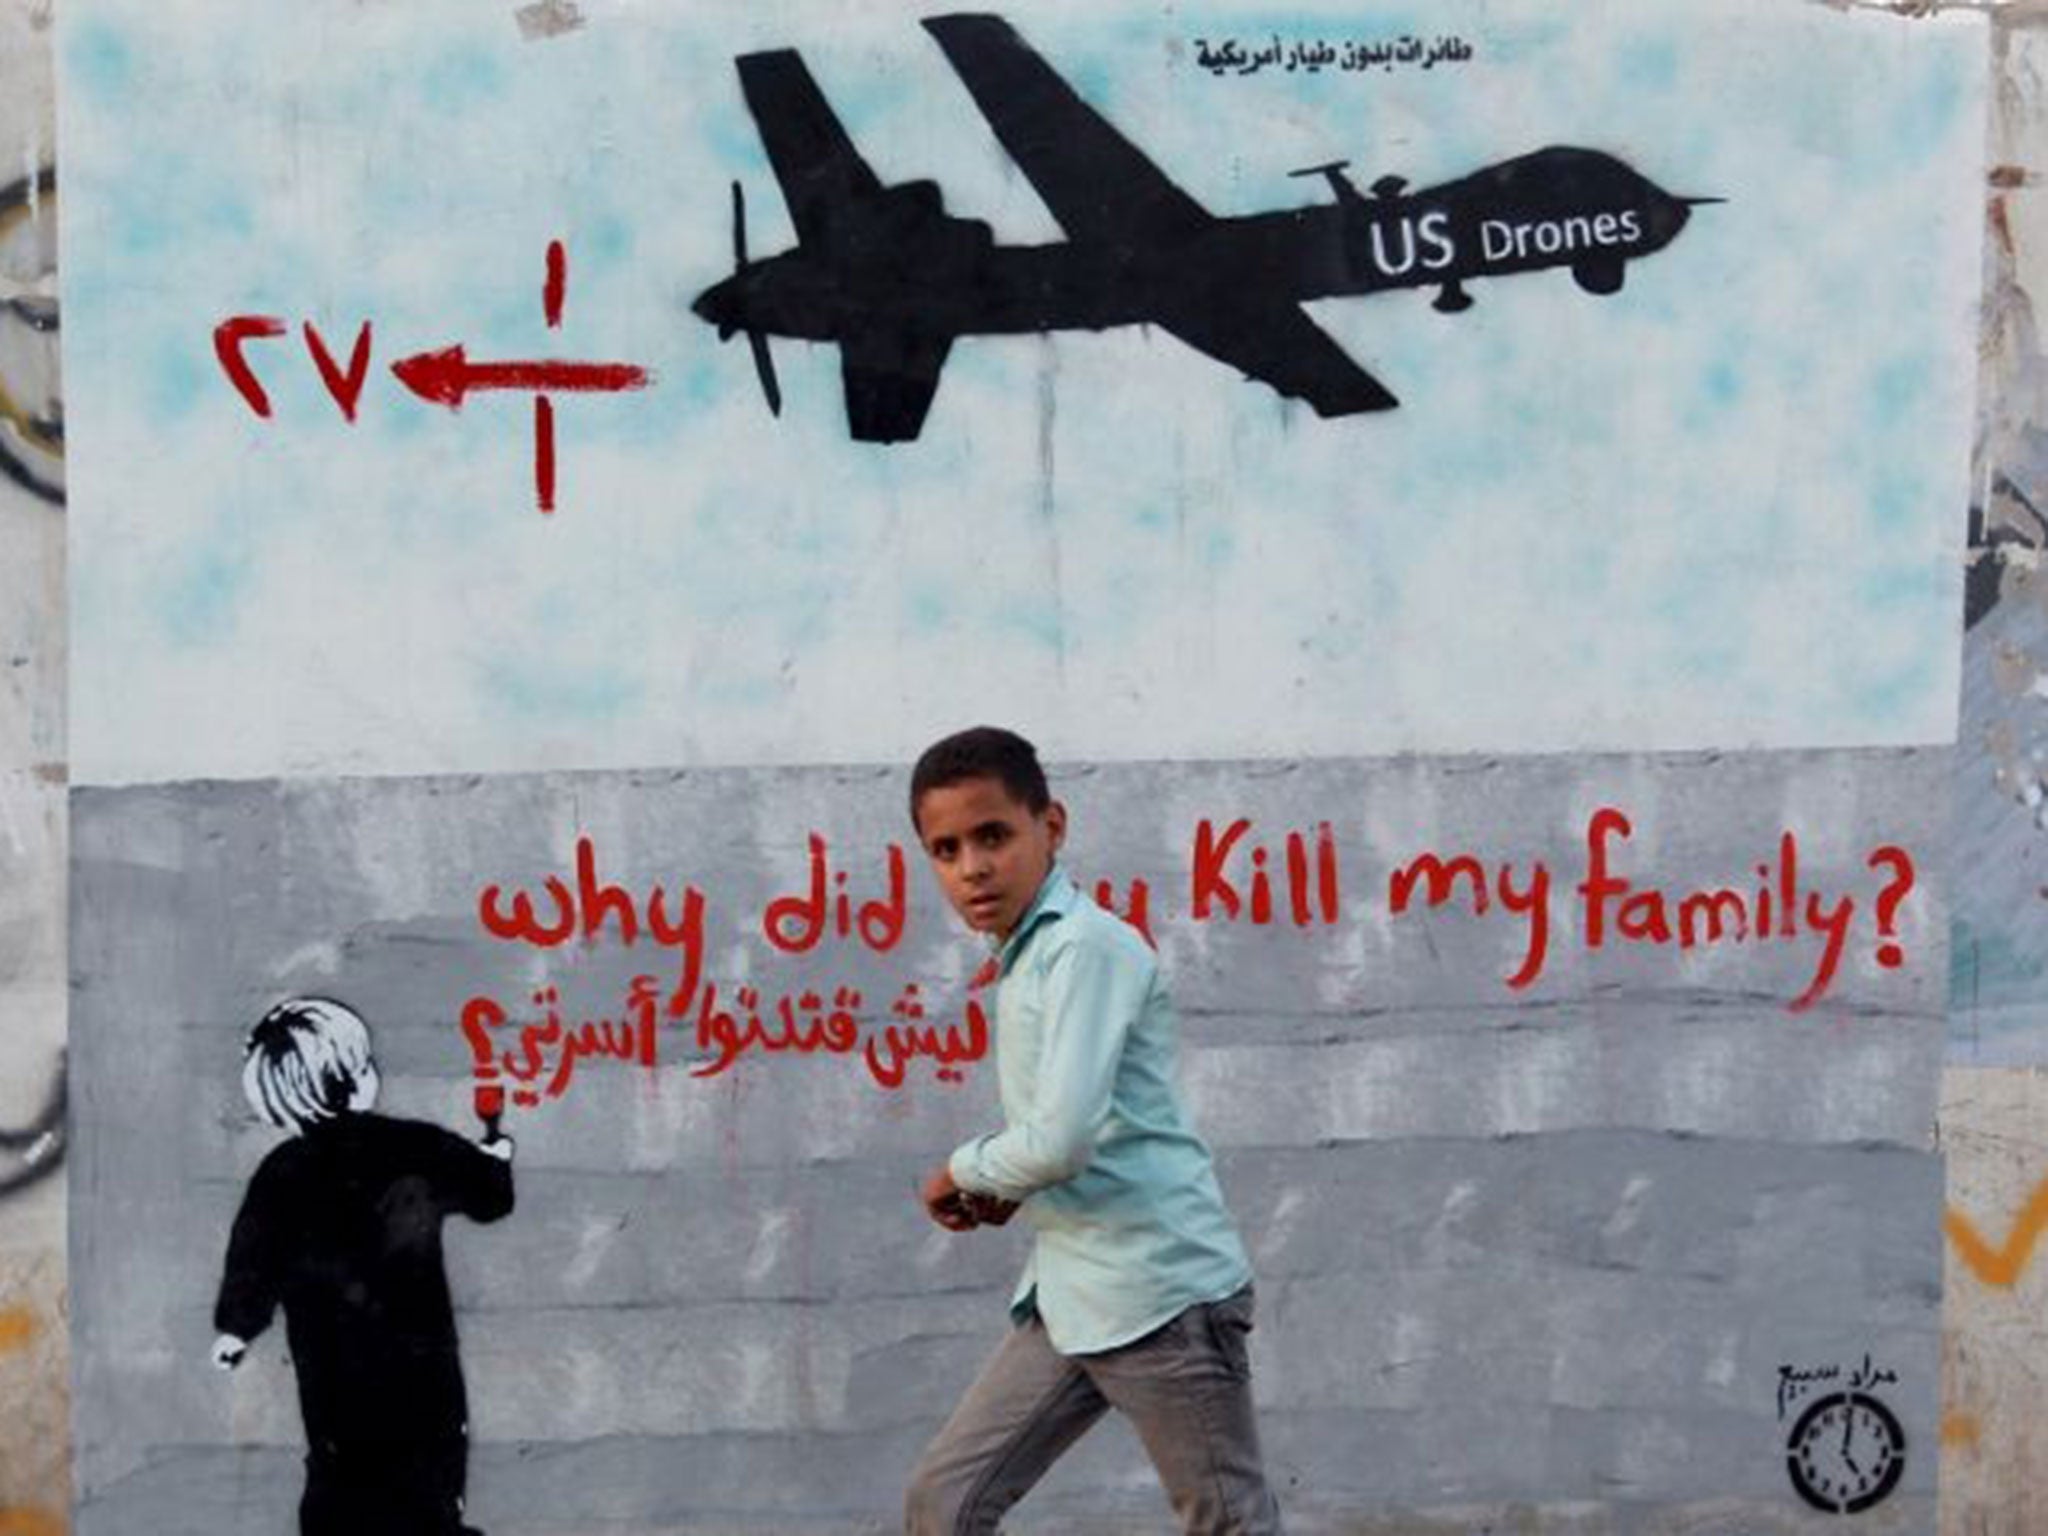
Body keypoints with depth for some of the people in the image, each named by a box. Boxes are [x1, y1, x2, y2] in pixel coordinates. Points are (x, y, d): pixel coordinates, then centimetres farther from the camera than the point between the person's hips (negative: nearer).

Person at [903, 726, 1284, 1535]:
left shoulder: (1088, 946, -16)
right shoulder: (1029, 956, 12)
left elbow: (1061, 1138, -24)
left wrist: (964, 1172, -6)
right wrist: (1005, 1189, 6)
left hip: (1159, 1293, -9)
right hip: (1069, 1299, 9)